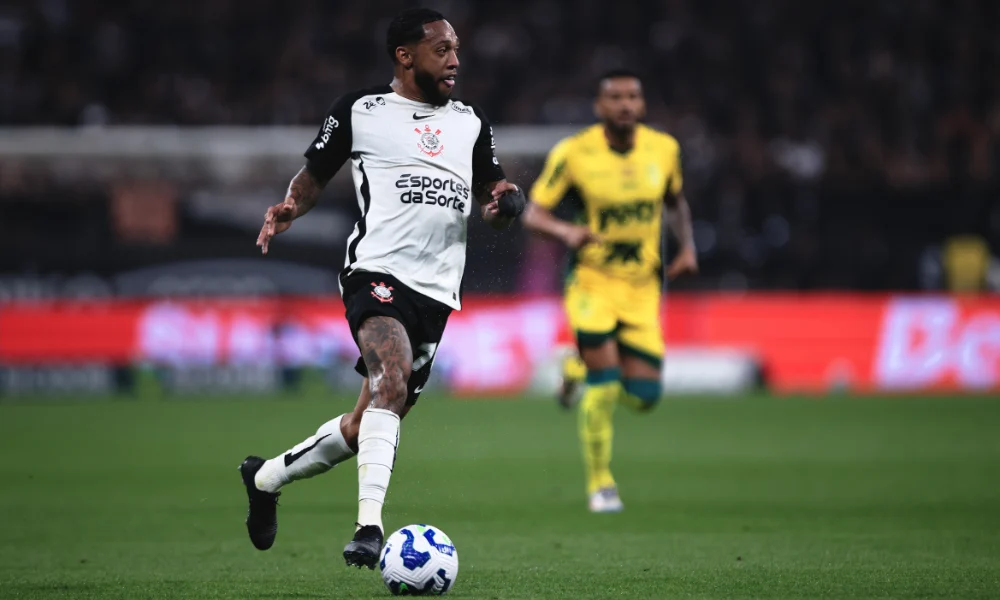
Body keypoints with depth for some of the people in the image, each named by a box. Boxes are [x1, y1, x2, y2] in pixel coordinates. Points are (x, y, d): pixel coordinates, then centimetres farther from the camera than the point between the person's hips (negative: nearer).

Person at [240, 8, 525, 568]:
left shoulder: (471, 123, 19)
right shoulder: (359, 111, 6)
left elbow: (495, 198, 20)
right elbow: (315, 175, 15)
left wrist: (508, 201, -4)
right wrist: (289, 209, -6)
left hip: (437, 290, 5)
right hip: (378, 270, -5)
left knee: (366, 427, 9)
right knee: (392, 380, -31)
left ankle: (267, 477, 33)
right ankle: (369, 527, -36)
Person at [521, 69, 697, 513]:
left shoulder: (664, 149, 0)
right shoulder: (572, 153, -11)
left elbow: (675, 201, 18)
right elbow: (533, 214, -8)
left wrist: (687, 247, 2)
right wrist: (567, 231, -29)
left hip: (642, 289, 4)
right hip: (592, 282, -4)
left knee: (643, 396, -1)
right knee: (604, 383, -16)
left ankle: (581, 366, 32)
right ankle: (599, 482, 5)